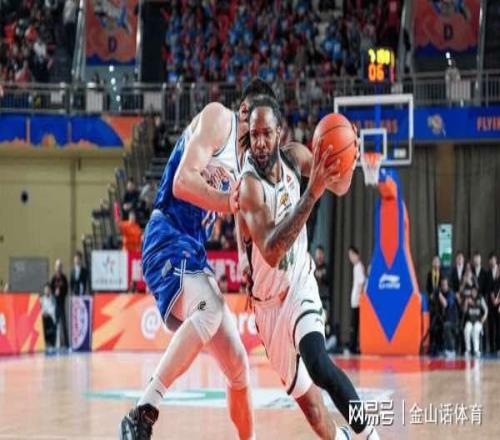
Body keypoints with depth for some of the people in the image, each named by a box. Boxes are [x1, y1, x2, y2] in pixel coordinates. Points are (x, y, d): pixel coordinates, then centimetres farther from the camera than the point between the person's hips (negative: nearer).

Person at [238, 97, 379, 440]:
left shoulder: (293, 157, -11)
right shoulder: (249, 185, -27)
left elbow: (340, 187, 3)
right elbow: (271, 253, -41)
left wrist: (345, 162, -22)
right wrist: (311, 194, -49)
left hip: (300, 285, 2)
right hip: (269, 302, -2)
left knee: (318, 363, -27)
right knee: (308, 402, 4)